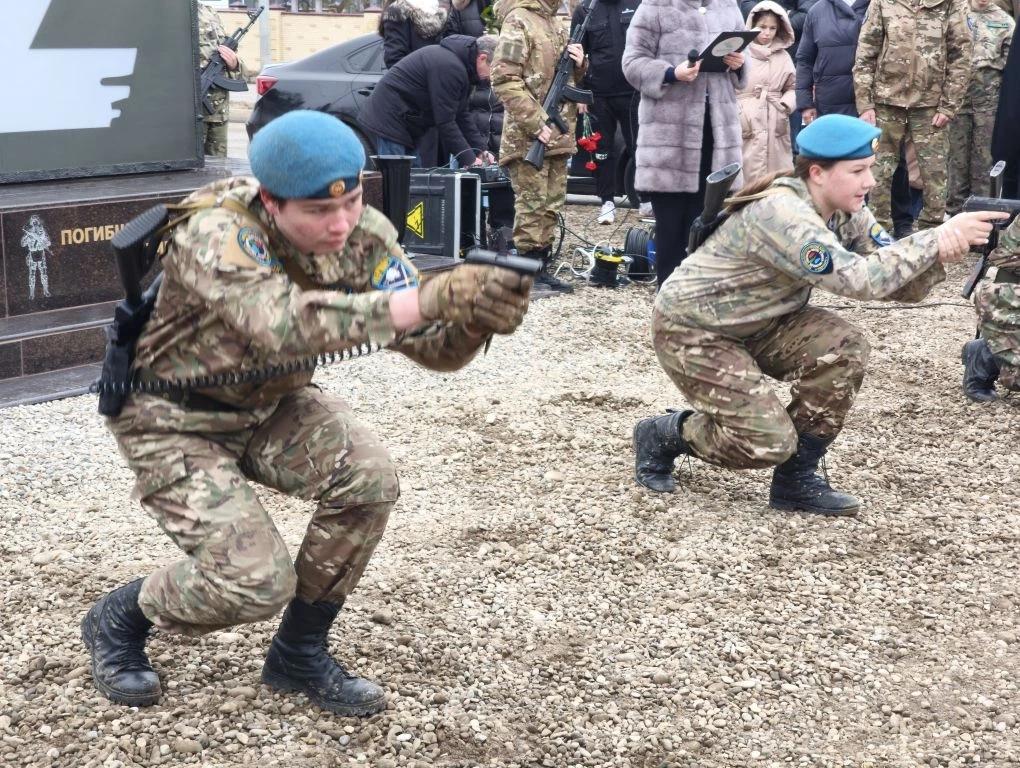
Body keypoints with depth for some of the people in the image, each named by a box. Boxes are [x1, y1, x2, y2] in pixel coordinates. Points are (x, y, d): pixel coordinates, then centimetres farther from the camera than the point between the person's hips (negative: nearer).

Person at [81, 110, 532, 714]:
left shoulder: (364, 234, -16)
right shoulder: (216, 234, -33)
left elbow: (430, 345, -19)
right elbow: (283, 327, -51)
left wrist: (472, 319, -43)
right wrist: (432, 297, -58)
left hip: (272, 404, 6)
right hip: (175, 419, -5)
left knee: (369, 477, -20)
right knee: (257, 581, -18)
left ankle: (301, 654, 2)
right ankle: (117, 622, 14)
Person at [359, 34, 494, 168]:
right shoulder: (449, 66, -26)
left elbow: (461, 114, 14)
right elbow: (445, 121, -25)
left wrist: (480, 150, 5)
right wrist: (469, 160, -21)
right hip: (389, 120, -11)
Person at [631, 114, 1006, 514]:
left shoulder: (846, 213, -4)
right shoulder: (781, 214, -30)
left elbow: (898, 283, -9)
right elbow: (859, 280, -38)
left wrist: (938, 257, -29)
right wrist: (937, 238, -36)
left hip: (756, 325, 8)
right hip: (691, 328, -8)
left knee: (844, 347, -16)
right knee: (768, 443, -18)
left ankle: (795, 479, -1)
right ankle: (663, 434, 10)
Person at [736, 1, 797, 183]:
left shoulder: (783, 55, 11)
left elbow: (791, 88, 14)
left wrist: (786, 106, -4)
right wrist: (738, 116, -9)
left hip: (776, 124, 4)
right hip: (746, 122, -3)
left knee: (777, 172, 3)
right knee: (748, 172, -5)